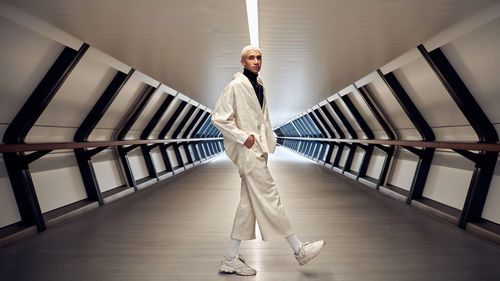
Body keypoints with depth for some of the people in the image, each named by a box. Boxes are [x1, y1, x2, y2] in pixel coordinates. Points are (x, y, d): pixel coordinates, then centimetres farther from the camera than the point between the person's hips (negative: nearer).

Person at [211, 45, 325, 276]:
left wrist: (267, 141, 16)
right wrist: (243, 137, -15)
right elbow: (218, 118, -14)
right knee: (269, 198, 0)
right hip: (247, 150, -9)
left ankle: (231, 259, 21)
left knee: (248, 203, 10)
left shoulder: (259, 85, 16)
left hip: (258, 148, 9)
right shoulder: (236, 86, -9)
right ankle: (299, 249, 14)